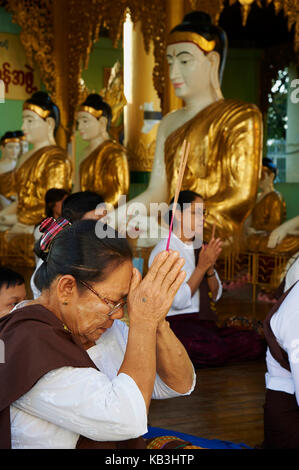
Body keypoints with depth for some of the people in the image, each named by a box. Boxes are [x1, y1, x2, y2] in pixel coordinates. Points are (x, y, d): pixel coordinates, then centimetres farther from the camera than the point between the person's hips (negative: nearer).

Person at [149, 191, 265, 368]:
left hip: (206, 323, 8)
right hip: (178, 323, -8)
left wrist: (210, 267, -4)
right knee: (214, 349, -36)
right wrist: (202, 266, -15)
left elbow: (215, 295, 14)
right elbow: (178, 301, -16)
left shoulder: (200, 248, 18)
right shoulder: (164, 250, -6)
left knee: (255, 343, -16)